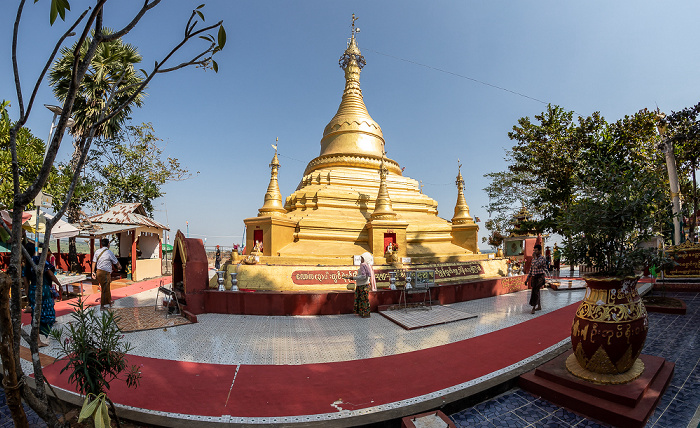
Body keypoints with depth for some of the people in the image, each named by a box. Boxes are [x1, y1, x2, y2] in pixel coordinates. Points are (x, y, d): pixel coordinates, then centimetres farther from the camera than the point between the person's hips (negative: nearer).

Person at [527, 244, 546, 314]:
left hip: (539, 277, -7)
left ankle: (533, 308, -13)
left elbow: (536, 266, -29)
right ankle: (539, 306, 29)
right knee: (536, 292, 15)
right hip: (534, 277, 7)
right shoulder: (534, 259, 12)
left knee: (535, 292, -14)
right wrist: (527, 279, 13)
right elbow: (531, 269, 15)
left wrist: (534, 257, -19)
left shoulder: (543, 259, -11)